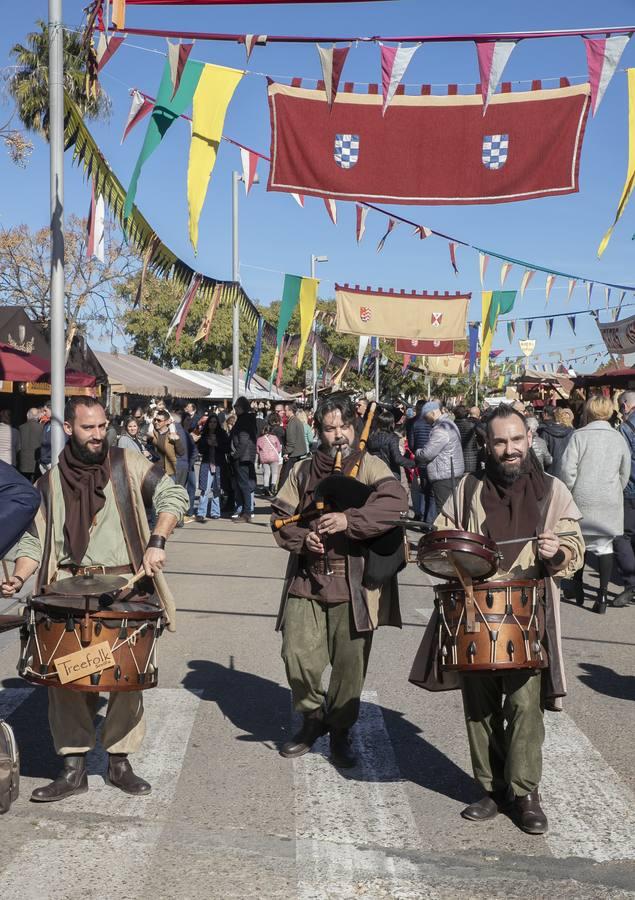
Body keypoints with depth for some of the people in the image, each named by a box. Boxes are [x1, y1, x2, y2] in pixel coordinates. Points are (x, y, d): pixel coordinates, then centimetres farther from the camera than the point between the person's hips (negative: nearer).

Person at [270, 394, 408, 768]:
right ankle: (313, 718, 25)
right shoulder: (303, 471, 13)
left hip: (354, 581, -3)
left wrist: (349, 520, -27)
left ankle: (340, 731, 23)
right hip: (307, 579, 3)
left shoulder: (370, 466, 0)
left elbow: (396, 502, -17)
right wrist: (302, 537, -9)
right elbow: (280, 516, 12)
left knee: (350, 661, 1)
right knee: (297, 655, -2)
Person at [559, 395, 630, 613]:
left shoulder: (579, 436, -7)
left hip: (583, 500, -1)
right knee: (605, 546, 6)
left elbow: (567, 468, -13)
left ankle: (578, 590, 24)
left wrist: (571, 492, 1)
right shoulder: (619, 438, 3)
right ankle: (603, 593, 0)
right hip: (610, 503, 2)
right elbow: (625, 473, 9)